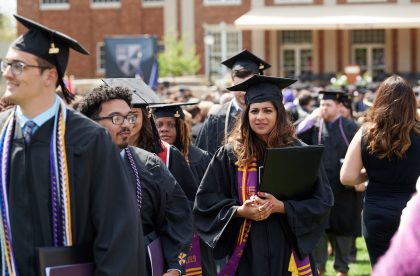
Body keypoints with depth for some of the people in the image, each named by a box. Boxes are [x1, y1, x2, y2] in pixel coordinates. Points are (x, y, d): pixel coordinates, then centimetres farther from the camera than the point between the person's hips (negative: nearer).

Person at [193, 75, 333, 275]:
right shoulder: (230, 155, 2)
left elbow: (322, 201, -2)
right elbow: (206, 202, 3)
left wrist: (281, 207, -15)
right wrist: (240, 211, -14)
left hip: (286, 250, 0)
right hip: (246, 252, 0)